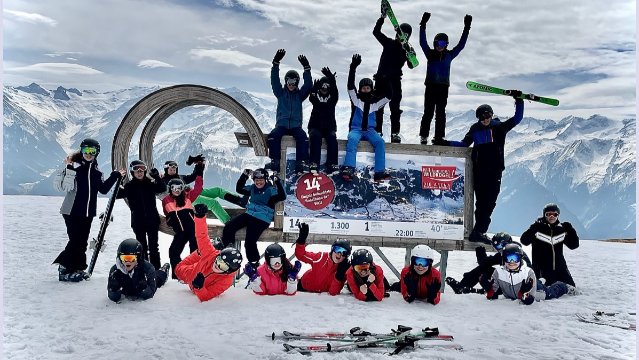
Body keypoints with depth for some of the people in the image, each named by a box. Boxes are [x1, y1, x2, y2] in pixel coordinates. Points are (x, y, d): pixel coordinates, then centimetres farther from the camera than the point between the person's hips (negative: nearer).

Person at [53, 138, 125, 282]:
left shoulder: (96, 171, 11)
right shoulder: (74, 166, -7)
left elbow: (103, 189, 13)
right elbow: (60, 185, -16)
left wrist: (115, 176, 10)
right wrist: (68, 168, -28)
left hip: (88, 213, 6)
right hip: (72, 211, -6)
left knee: (82, 242, 10)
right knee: (75, 240, -6)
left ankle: (77, 268, 20)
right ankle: (65, 270, 5)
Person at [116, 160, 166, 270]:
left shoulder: (150, 184, 2)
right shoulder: (129, 186, 2)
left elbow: (162, 189, -11)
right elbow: (119, 194, -9)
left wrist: (156, 177, -23)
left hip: (152, 219, 0)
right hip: (138, 221, 0)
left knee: (153, 245, 5)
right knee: (142, 246, 7)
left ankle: (156, 268, 10)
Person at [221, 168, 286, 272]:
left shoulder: (271, 189, -4)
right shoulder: (252, 188, 14)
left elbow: (282, 197, -18)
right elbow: (239, 189, 19)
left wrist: (277, 182, -29)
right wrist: (244, 176, 7)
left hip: (262, 219, -7)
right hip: (249, 214, 7)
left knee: (249, 241, -20)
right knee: (228, 227, -9)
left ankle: (254, 263, 2)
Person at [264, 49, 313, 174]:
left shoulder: (300, 94, 13)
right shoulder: (281, 93, 13)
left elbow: (308, 85, -2)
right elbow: (274, 80, -1)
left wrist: (307, 69, -15)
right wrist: (276, 63, -12)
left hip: (296, 125, 0)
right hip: (281, 124, 0)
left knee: (303, 137, -31)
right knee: (273, 136, -31)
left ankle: (301, 163, -32)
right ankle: (275, 162, -30)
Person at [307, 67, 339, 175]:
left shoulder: (332, 97, 9)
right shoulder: (316, 95, 9)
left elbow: (335, 91, -13)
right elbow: (311, 98, -14)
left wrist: (331, 79, -31)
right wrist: (315, 88, -36)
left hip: (329, 127, 1)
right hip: (315, 126, -1)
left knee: (332, 137, -30)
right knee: (316, 136, -33)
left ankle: (331, 165, -38)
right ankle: (314, 164, -42)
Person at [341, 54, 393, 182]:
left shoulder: (375, 102, 14)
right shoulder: (356, 99, 8)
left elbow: (389, 96, 6)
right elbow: (350, 86, -5)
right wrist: (353, 67, -16)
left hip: (370, 130, 2)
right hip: (356, 129, -2)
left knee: (380, 141, -27)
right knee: (352, 139, -35)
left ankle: (380, 172, -34)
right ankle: (349, 168, -48)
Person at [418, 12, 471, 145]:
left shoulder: (449, 55, 11)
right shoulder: (430, 53, 7)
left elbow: (461, 45, 14)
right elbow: (422, 42, -2)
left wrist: (466, 28, 12)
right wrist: (423, 25, -9)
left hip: (443, 87, 1)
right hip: (430, 86, -1)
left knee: (440, 113, 1)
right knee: (428, 112, -2)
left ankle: (439, 137, 2)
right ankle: (424, 136, 5)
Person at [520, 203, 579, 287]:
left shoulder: (562, 229, 6)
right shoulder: (538, 228, -5)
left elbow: (574, 245, 7)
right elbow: (524, 241, -15)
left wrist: (570, 230, -8)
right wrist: (533, 229, -29)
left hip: (560, 269, 4)